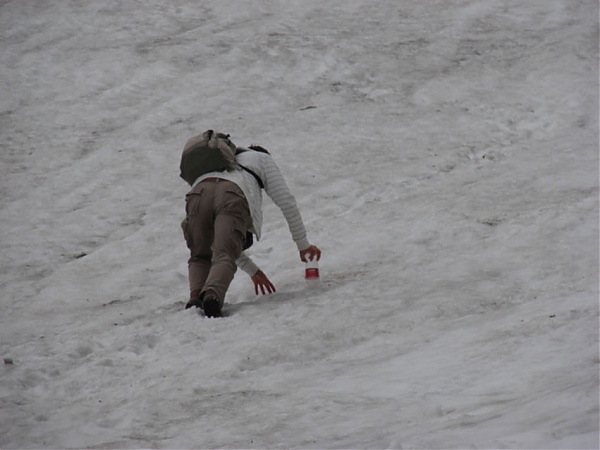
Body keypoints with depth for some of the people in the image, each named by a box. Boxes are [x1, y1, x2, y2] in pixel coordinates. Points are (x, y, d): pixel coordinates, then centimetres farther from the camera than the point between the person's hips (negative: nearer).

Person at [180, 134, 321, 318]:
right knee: (224, 256, -14)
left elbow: (223, 239, 47)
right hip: (234, 195, -4)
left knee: (200, 257, 19)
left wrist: (252, 270, 50)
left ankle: (196, 296, -10)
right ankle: (213, 294, -45)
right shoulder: (262, 158, 39)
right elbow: (286, 201, 30)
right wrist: (303, 244, 39)